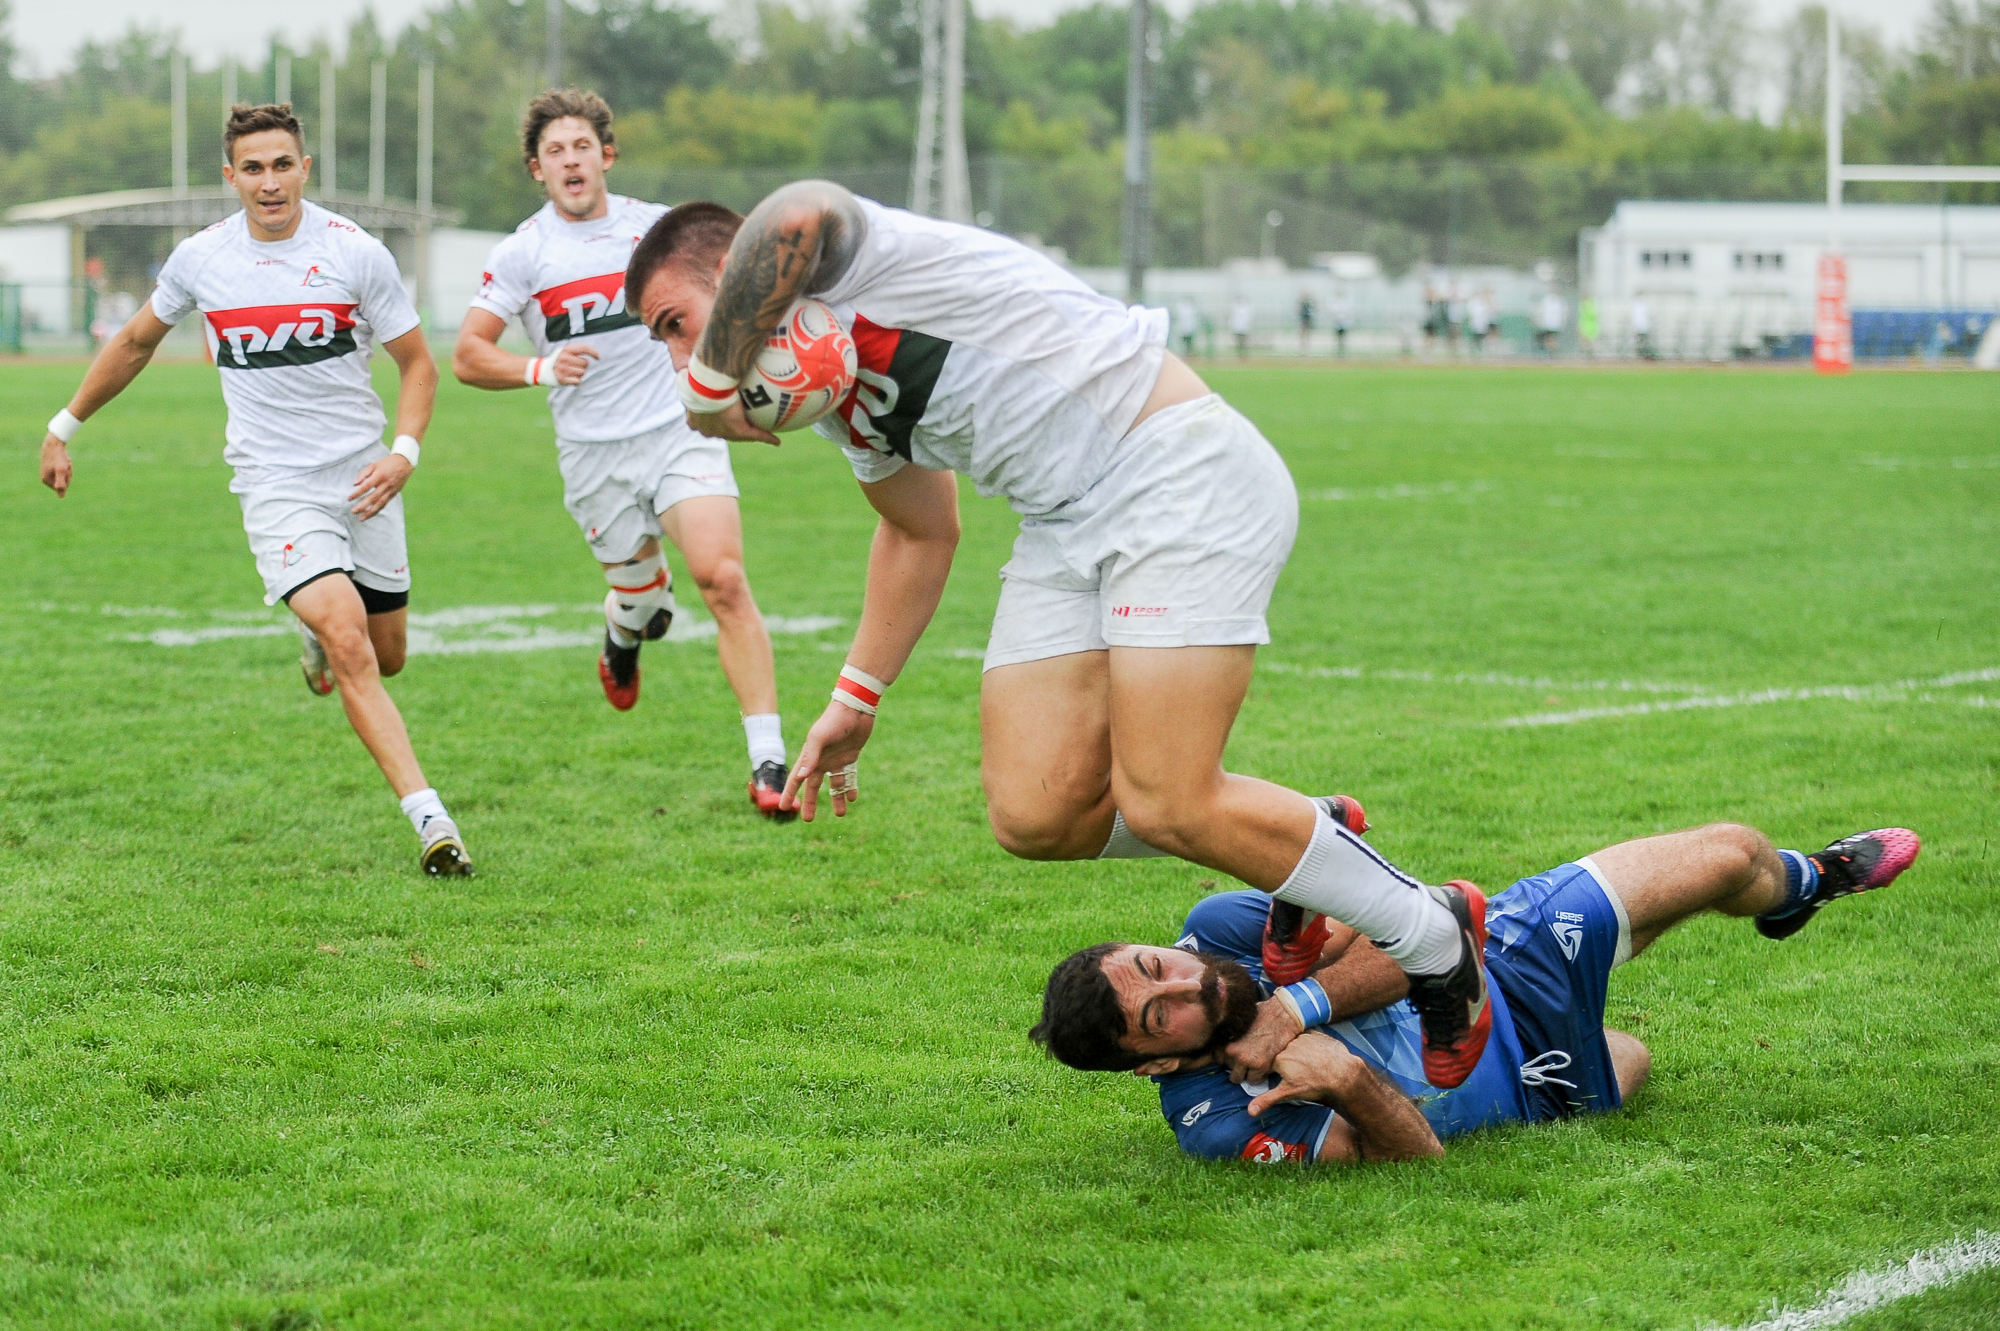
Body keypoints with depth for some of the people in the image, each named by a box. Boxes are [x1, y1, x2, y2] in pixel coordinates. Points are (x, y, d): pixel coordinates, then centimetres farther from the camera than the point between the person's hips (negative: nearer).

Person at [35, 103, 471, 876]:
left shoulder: (356, 254, -7)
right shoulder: (198, 261, -2)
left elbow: (416, 362, 2)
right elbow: (135, 342, 17)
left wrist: (405, 451, -14)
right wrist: (65, 427, 23)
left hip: (363, 480, 2)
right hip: (275, 485, -2)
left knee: (385, 659, 12)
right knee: (350, 645, -20)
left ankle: (317, 636, 49)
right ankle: (431, 821, -22)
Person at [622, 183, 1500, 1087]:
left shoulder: (844, 257, -11)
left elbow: (794, 219, -37)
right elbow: (921, 532, 31)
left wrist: (712, 382, -24)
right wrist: (856, 698, 26)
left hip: (1180, 473, -9)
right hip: (1066, 529, 10)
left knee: (1162, 807, -17)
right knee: (1034, 815, -5)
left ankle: (1436, 941, 2)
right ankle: (1304, 844, 16)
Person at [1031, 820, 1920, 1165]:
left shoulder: (1220, 929, -22)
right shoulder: (1219, 1123, -36)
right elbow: (1412, 1151, -34)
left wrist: (1298, 1005, -38)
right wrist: (1350, 1080, -54)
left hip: (1494, 951, 3)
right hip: (1532, 1076, -3)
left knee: (1731, 853, 25)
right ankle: (1798, 885, 49)